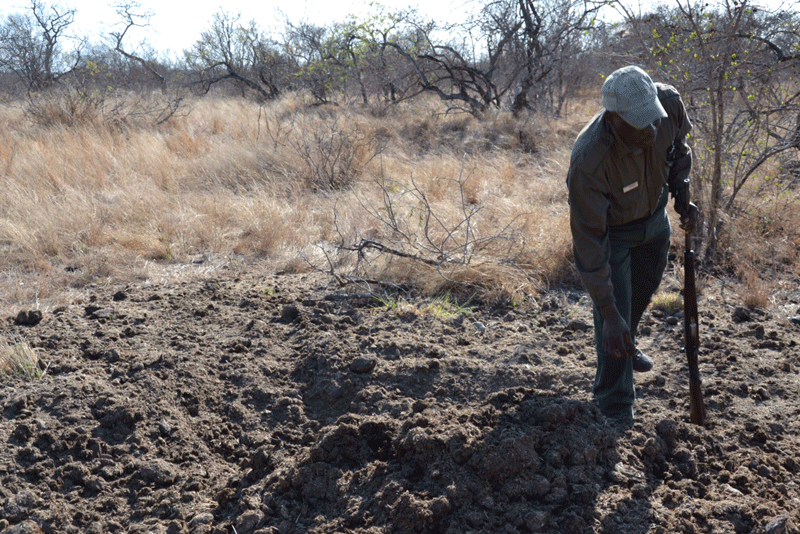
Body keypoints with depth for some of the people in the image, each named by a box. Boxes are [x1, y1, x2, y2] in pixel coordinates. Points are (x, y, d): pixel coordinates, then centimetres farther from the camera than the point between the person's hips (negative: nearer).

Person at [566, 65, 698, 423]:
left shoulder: (670, 102, -28)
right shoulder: (588, 163, -44)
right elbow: (589, 241, -38)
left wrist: (681, 193, -10)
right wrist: (608, 313, -38)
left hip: (655, 217, 6)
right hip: (610, 229, -6)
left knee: (644, 290, 27)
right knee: (615, 321, -7)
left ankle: (628, 348, 58)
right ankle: (616, 413, 11)